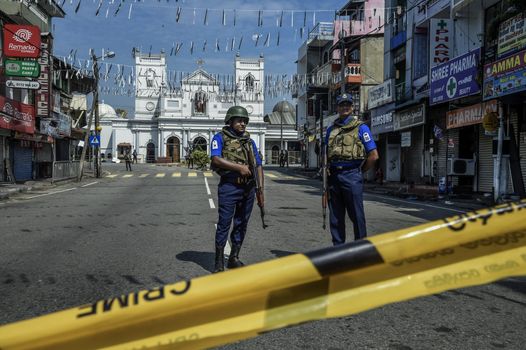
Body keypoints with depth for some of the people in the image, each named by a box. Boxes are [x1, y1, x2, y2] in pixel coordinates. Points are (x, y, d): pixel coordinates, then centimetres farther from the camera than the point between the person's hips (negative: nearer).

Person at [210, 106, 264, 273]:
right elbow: (216, 159, -15)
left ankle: (234, 258, 22)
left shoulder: (250, 141, 15)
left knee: (241, 224, 10)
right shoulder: (220, 138, 1)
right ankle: (219, 262, 3)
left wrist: (260, 189, 4)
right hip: (229, 187, -5)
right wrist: (239, 167, -17)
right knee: (224, 223, -4)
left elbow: (258, 165, 13)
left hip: (248, 188, 5)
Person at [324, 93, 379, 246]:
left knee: (356, 215, 0)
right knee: (335, 216, 9)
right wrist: (328, 173, 7)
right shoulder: (331, 129, 16)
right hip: (333, 176, 5)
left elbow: (374, 155, -3)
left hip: (352, 176, -5)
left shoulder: (361, 128, 1)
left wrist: (360, 171, 3)